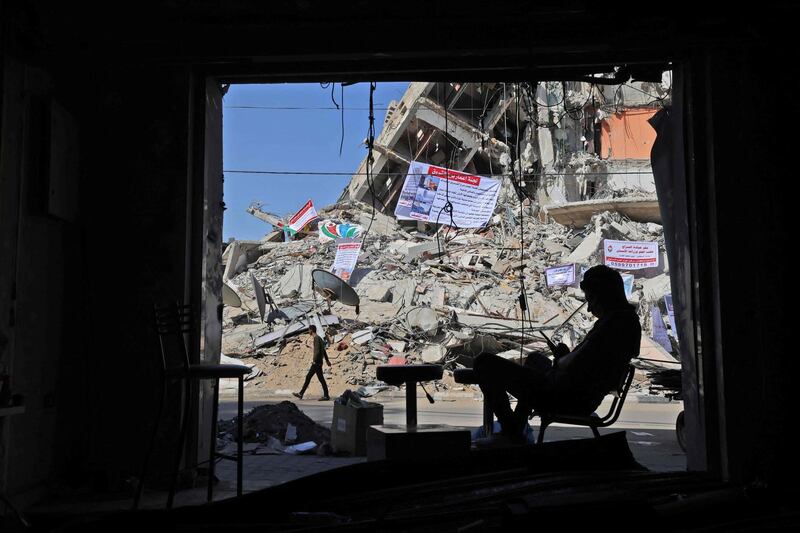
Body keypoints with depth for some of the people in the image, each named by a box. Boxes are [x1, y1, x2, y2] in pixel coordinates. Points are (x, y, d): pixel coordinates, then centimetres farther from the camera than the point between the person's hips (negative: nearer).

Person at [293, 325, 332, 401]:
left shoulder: (316, 338, -13)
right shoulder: (318, 338, 18)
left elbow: (317, 351, -22)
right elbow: (324, 351, 23)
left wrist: (314, 360, -20)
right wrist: (327, 360, 27)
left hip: (317, 363, -10)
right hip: (317, 363, 10)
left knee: (321, 379, -6)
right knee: (308, 377, 9)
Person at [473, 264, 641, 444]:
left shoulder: (613, 324, -24)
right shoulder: (629, 318, 7)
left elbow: (572, 367, -27)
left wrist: (561, 360, -6)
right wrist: (566, 357, 6)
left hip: (567, 400, -11)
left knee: (484, 362, -8)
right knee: (535, 357, 40)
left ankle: (511, 432, 2)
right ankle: (517, 425, 39)